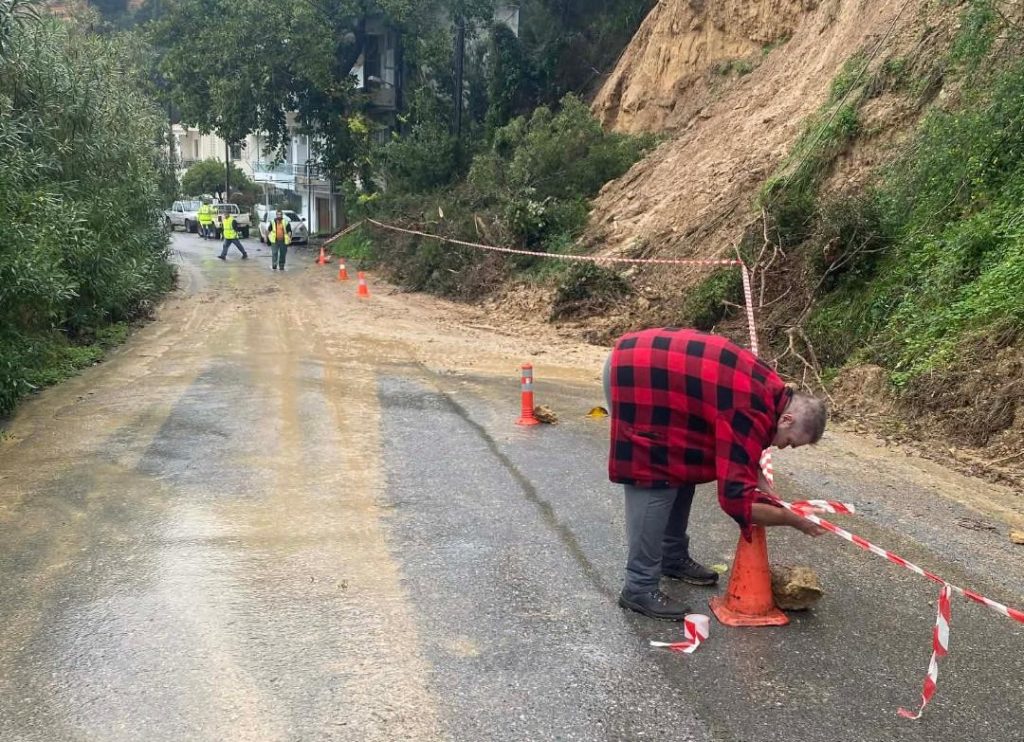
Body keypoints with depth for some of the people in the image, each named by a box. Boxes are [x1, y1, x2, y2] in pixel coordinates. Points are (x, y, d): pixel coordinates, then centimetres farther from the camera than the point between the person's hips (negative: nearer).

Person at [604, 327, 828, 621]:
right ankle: (639, 589, -2)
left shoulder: (771, 391, 5)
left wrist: (760, 482, 12)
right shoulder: (752, 414, -23)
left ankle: (674, 558, 29)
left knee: (682, 470, 15)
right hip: (634, 373, -10)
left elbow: (736, 444, 25)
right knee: (655, 483, -9)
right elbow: (736, 500, -23)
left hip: (650, 362, 10)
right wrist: (795, 521, -10)